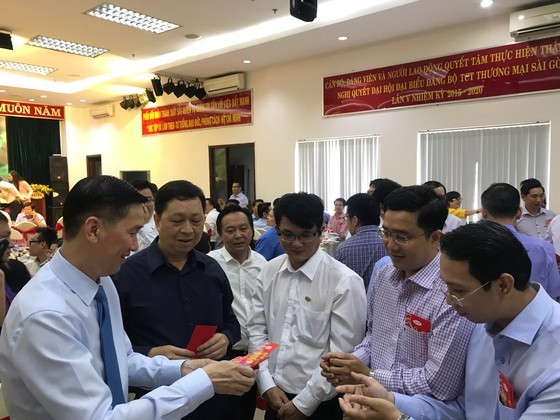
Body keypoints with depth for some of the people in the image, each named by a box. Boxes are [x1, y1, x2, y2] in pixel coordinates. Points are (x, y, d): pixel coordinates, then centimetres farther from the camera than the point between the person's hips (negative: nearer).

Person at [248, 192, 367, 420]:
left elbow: (343, 353, -15)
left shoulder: (344, 281, -17)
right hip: (274, 395, 4)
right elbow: (257, 330, 3)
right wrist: (267, 384, -4)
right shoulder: (268, 272, -2)